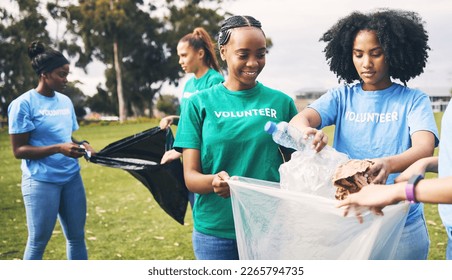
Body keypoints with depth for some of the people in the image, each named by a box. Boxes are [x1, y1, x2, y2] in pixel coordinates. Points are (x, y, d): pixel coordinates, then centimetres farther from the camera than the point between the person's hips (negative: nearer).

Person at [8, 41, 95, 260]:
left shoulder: (65, 101, 9)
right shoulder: (23, 104, -10)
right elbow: (19, 150, -13)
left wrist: (81, 144, -2)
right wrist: (59, 149, -21)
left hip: (71, 177, 6)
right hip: (41, 181, -6)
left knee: (77, 236, 12)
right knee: (38, 242, 3)